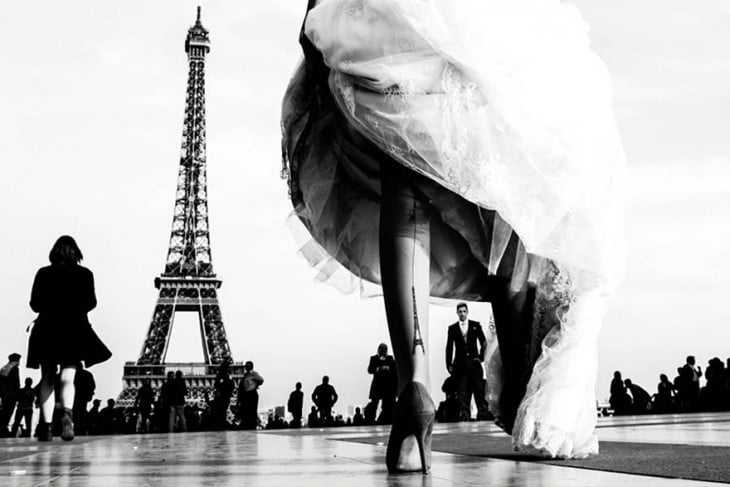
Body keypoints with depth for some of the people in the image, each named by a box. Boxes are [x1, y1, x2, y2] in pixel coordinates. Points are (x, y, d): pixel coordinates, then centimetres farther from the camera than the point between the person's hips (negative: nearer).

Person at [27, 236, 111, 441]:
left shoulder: (43, 273, 3)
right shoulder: (84, 274, 1)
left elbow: (34, 304, 2)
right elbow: (90, 303, 0)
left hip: (47, 329, 1)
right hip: (74, 330, -1)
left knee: (47, 380, 9)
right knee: (68, 378, -2)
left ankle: (46, 425, 1)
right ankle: (67, 413, -30)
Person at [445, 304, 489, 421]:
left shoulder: (476, 325, 9)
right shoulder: (452, 328, 9)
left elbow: (483, 342, 11)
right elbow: (449, 348, 9)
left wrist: (481, 357, 1)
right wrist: (449, 364, 3)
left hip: (474, 362, 0)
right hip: (460, 364, 0)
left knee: (479, 388, -4)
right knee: (463, 390, -3)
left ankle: (483, 413, 0)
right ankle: (465, 414, -1)